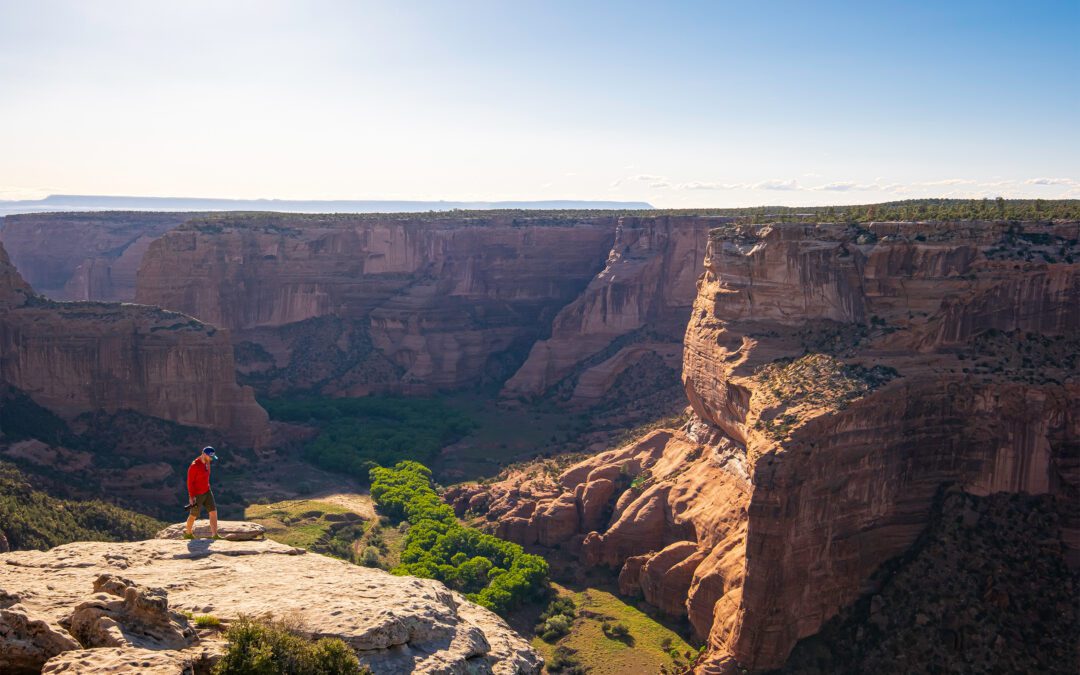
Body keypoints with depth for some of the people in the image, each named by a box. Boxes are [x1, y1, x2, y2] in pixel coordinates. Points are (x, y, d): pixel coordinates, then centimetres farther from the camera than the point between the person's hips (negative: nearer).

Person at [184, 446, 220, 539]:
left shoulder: (206, 463, 1)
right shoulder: (194, 466, -24)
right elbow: (190, 482, -20)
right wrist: (191, 496, -21)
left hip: (207, 492, 7)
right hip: (196, 495, -7)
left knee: (213, 512, -3)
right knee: (194, 515, 11)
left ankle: (214, 535, -1)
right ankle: (188, 533, 36)